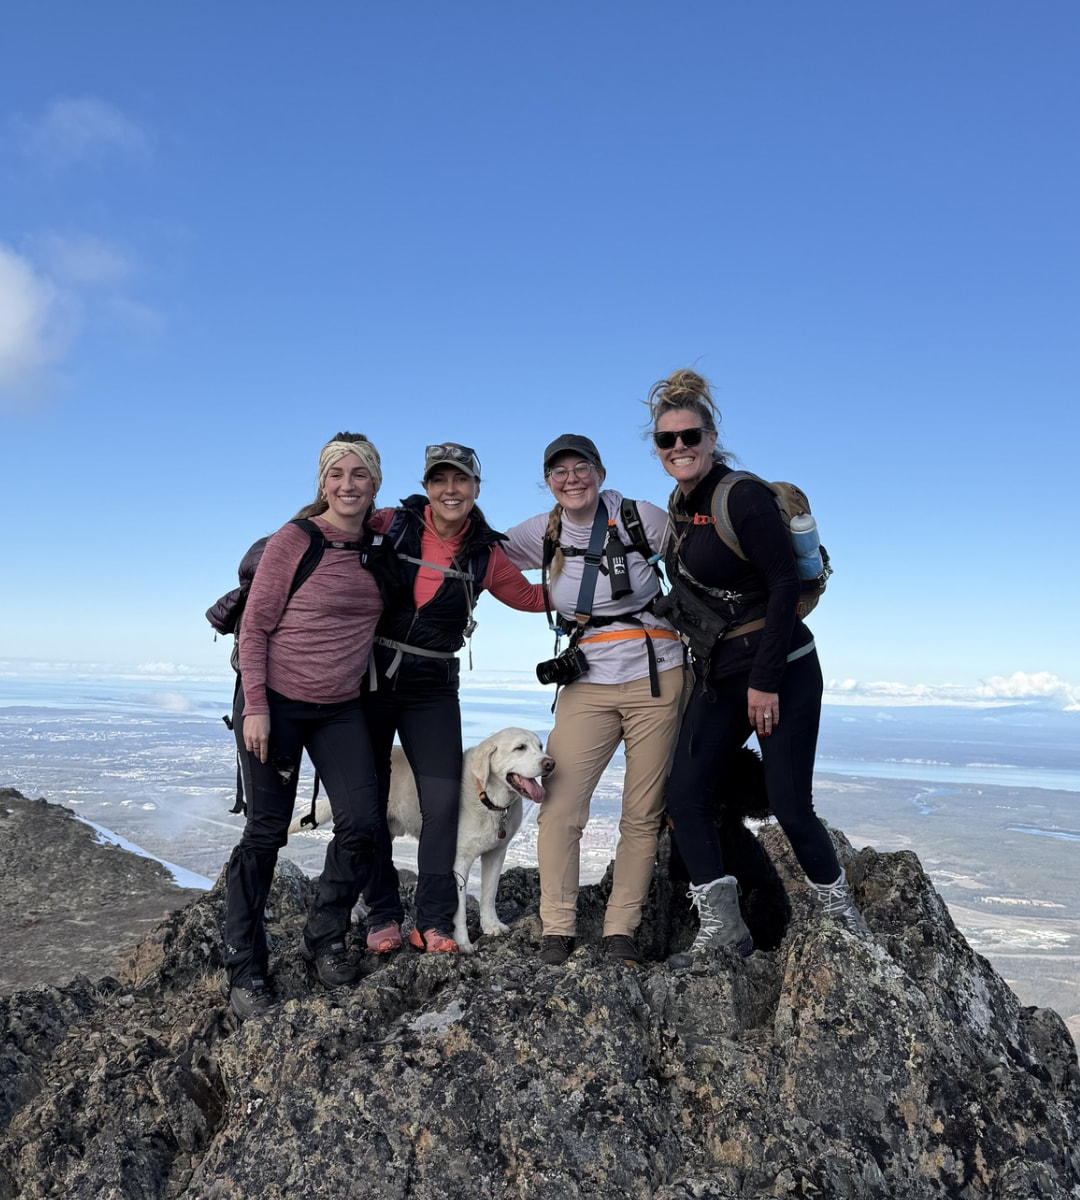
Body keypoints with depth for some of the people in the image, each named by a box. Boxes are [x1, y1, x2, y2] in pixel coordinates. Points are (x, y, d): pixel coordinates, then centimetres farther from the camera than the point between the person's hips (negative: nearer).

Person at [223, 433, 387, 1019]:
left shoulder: (377, 544, 4)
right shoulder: (293, 541, -11)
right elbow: (254, 628, -9)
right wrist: (254, 706, -15)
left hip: (341, 708, 5)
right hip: (276, 704, -4)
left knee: (362, 822, -3)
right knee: (266, 831, 1)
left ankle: (324, 937, 21)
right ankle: (244, 970, 16)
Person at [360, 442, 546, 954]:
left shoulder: (485, 553, 1)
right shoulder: (390, 524, -6)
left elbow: (533, 598, 14)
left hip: (433, 687, 1)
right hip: (369, 678, -1)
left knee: (444, 800, -5)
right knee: (368, 800, 4)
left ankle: (434, 920, 11)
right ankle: (382, 916, 20)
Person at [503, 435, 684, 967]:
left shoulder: (641, 519, -3)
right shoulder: (542, 534, 5)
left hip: (656, 678, -2)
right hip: (587, 685, 2)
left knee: (643, 815, 3)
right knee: (559, 809, -9)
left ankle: (621, 929, 16)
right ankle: (557, 929, 6)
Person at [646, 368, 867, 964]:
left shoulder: (742, 496, -14)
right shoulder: (679, 506, 9)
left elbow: (785, 585, -18)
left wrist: (764, 681, -19)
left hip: (780, 670, -8)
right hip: (716, 675, 8)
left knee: (789, 807, -3)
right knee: (683, 794, -1)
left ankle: (840, 912, 23)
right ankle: (722, 928, 9)